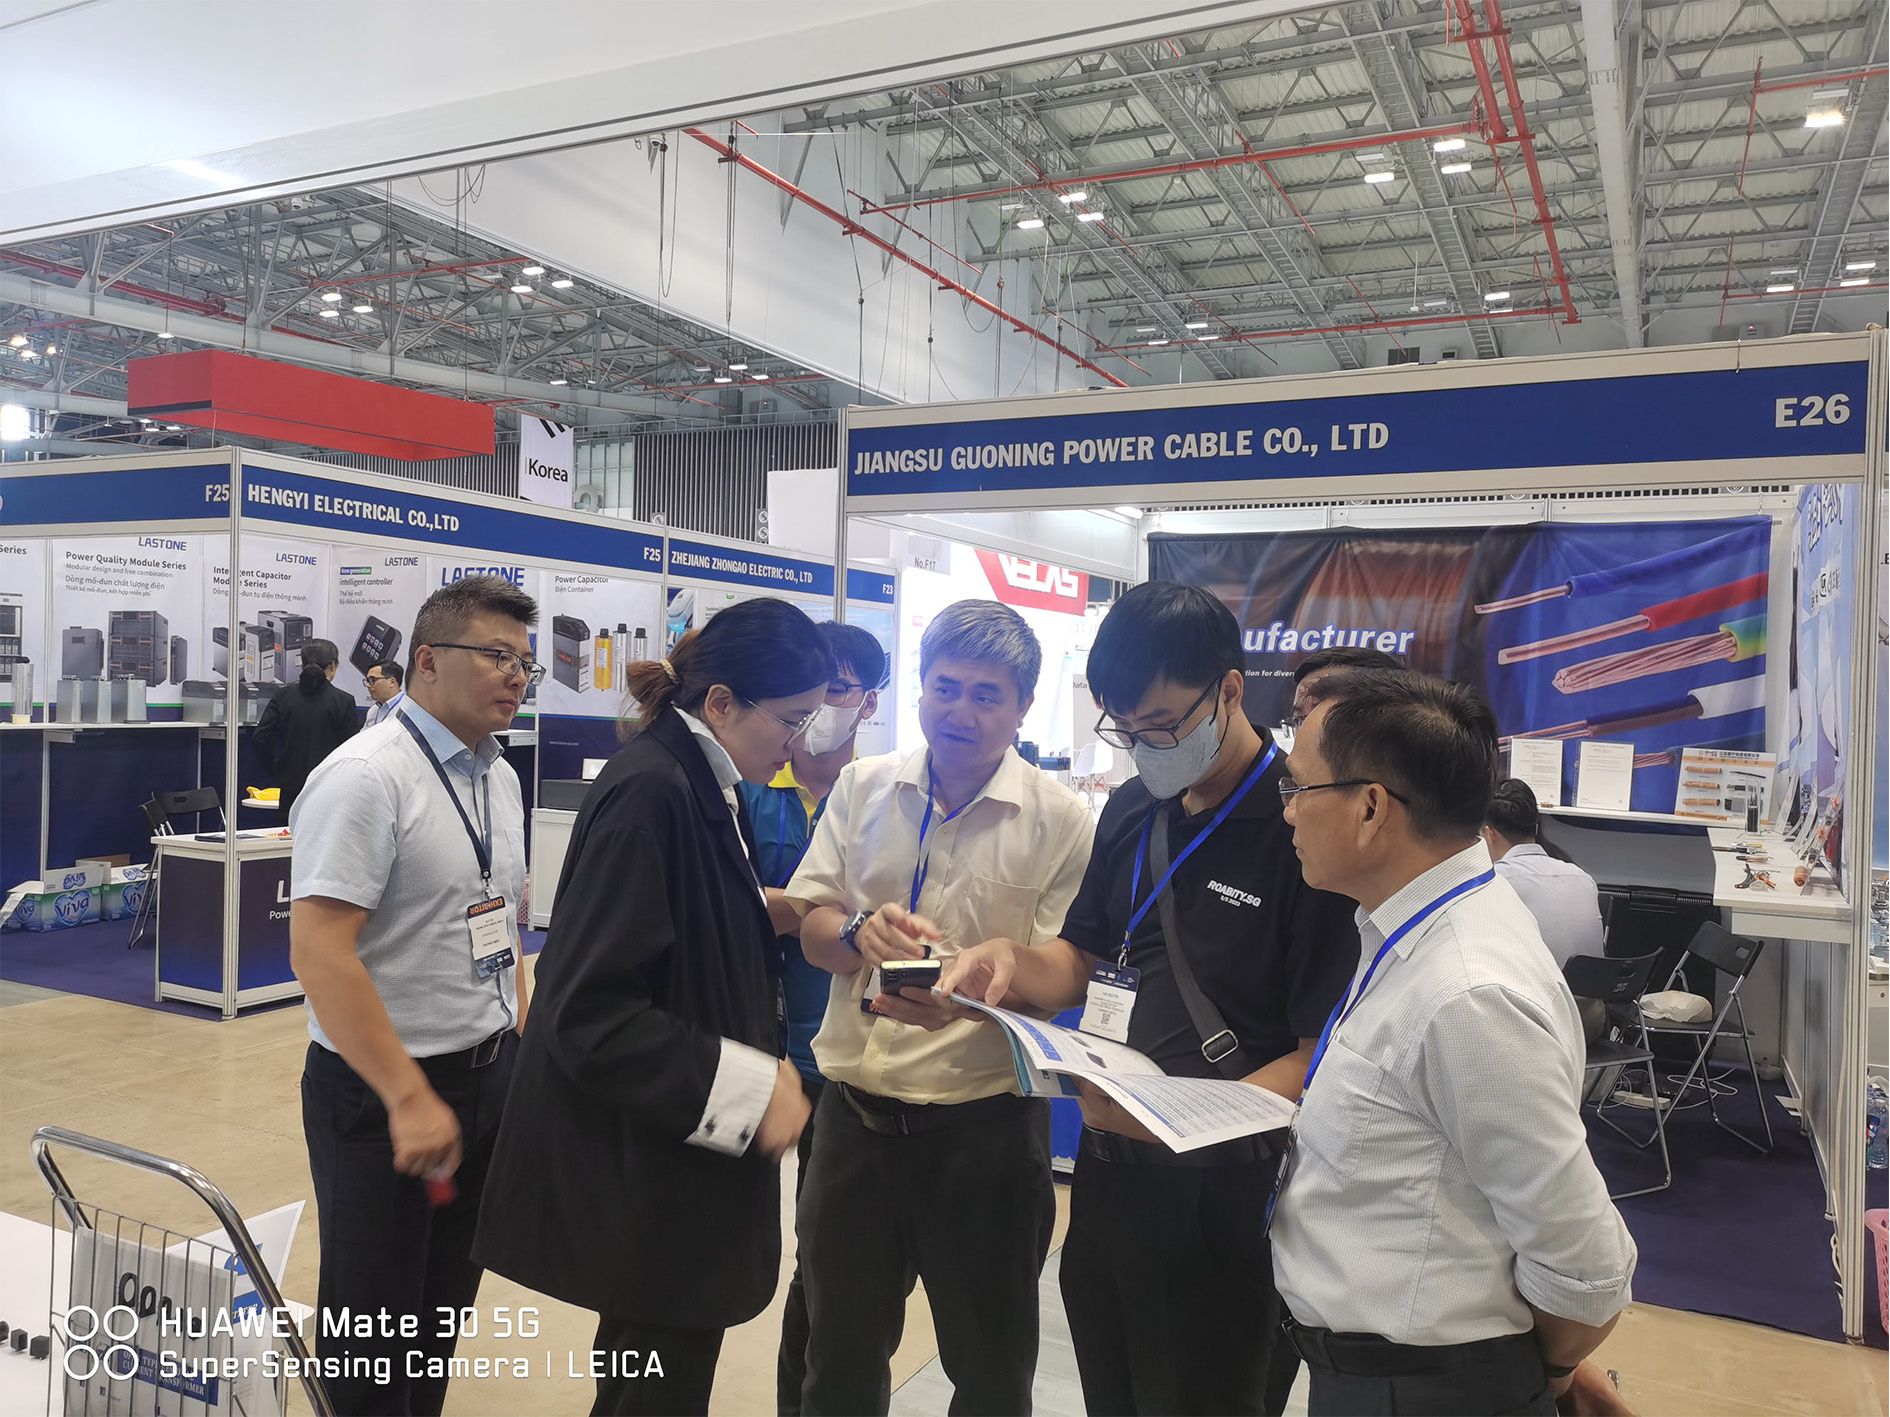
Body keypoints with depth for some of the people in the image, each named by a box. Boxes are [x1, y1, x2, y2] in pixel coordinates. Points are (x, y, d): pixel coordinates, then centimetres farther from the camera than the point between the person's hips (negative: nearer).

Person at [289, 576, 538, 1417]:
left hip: (491, 1075, 8)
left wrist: (524, 1039, 12)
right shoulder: (366, 777, -19)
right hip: (385, 1091, -7)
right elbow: (318, 953, -24)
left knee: (447, 1301, 21)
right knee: (376, 1321, 10)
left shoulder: (498, 776, 7)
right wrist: (410, 1098, -24)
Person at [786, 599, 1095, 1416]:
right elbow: (812, 928, 4)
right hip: (854, 1110, 3)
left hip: (982, 1123, -3)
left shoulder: (1060, 818, -9)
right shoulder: (863, 786, 3)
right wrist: (859, 934, -19)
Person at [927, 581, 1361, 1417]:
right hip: (1107, 1173, 7)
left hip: (1226, 1198, -6)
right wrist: (1015, 966, -7)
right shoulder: (1132, 810, 5)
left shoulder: (1302, 829, -18)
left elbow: (1326, 1052, -17)